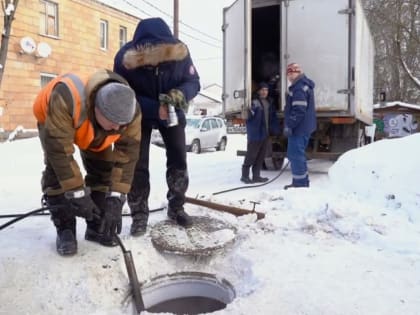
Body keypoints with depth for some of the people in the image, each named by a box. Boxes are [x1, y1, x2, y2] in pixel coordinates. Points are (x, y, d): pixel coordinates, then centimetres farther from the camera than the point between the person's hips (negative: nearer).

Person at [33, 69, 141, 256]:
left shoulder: (131, 112, -35)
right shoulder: (66, 99, -48)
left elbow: (127, 156, -29)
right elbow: (59, 151, -42)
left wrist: (116, 198, -33)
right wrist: (77, 194, -38)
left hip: (96, 133, 3)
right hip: (53, 123, -3)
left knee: (103, 169, -7)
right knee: (56, 169, -18)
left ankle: (97, 227, 6)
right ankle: (65, 229, -4)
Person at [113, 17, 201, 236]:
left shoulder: (180, 52, -26)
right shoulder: (125, 58, -30)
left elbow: (193, 82, -15)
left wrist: (179, 94, -39)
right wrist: (155, 109, -38)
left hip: (171, 113, 2)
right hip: (140, 115, -2)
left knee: (178, 160, 2)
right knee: (138, 165, -7)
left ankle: (176, 208, 19)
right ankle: (139, 215, 6)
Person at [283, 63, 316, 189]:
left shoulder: (299, 88, -17)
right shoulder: (304, 85, 18)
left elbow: (299, 110, -24)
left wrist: (289, 125, -21)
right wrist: (290, 125, 22)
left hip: (299, 128, -11)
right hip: (304, 128, 11)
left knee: (295, 155, -5)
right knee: (298, 155, 18)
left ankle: (300, 184, 0)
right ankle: (303, 182, 27)